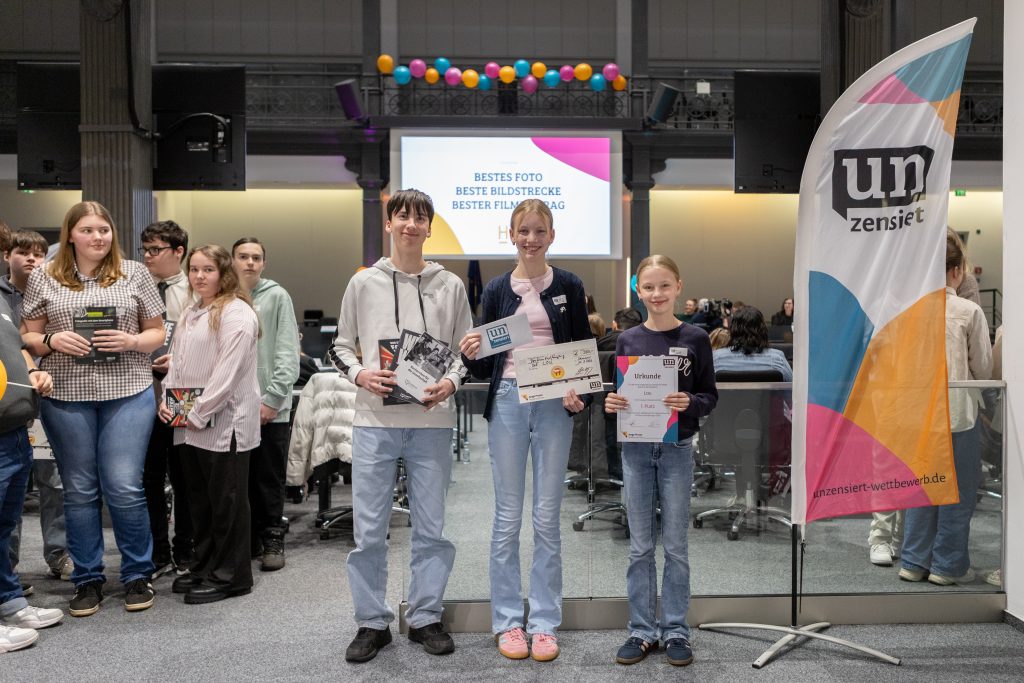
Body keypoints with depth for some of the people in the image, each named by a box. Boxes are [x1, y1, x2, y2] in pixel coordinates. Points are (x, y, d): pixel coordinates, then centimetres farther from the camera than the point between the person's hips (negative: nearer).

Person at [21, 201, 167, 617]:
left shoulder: (134, 274, 5)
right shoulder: (43, 278, 6)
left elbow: (157, 333, 8)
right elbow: (27, 338, 9)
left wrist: (131, 341, -12)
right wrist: (52, 340, -11)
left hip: (128, 393, -1)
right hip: (65, 396, 1)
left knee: (124, 487, -2)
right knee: (80, 490, 9)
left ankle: (138, 575, 15)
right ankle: (87, 579, 23)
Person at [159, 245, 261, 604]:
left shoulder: (236, 313, -11)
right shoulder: (190, 313, 17)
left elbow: (228, 371, -17)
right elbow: (176, 359, 18)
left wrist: (199, 413, -16)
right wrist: (168, 400, 3)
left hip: (223, 423, -8)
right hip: (190, 424, 9)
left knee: (226, 500, 1)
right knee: (199, 499, 16)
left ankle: (230, 575, 11)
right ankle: (203, 567, 29)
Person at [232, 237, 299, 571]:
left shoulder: (276, 296, 0)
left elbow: (288, 353, -5)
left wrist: (272, 398, -11)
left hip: (270, 407, -3)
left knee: (270, 479, 5)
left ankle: (273, 539, 17)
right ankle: (250, 537, 23)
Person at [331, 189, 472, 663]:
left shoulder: (450, 286, 7)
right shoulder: (363, 283, 6)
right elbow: (341, 346, 11)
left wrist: (451, 381, -9)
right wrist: (359, 373, -8)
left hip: (431, 420, 1)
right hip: (374, 420, 0)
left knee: (431, 527, 8)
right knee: (368, 530, 5)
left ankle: (425, 617, 24)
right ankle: (372, 622, 20)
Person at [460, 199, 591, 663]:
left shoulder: (568, 286, 5)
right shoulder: (497, 289, 6)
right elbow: (485, 365, 8)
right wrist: (470, 355, -14)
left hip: (554, 404, 0)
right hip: (507, 402, 0)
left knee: (547, 518, 5)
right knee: (507, 517, 5)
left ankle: (545, 623, 16)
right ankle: (507, 621, 17)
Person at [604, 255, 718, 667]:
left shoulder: (695, 339, -3)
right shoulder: (628, 340, 2)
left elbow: (710, 396, -1)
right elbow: (619, 393, 7)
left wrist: (689, 404, -21)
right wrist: (611, 403, -14)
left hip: (677, 450, -2)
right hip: (636, 449, 2)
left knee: (675, 546, 8)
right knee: (640, 547, 9)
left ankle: (676, 630, 21)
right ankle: (642, 630, 20)